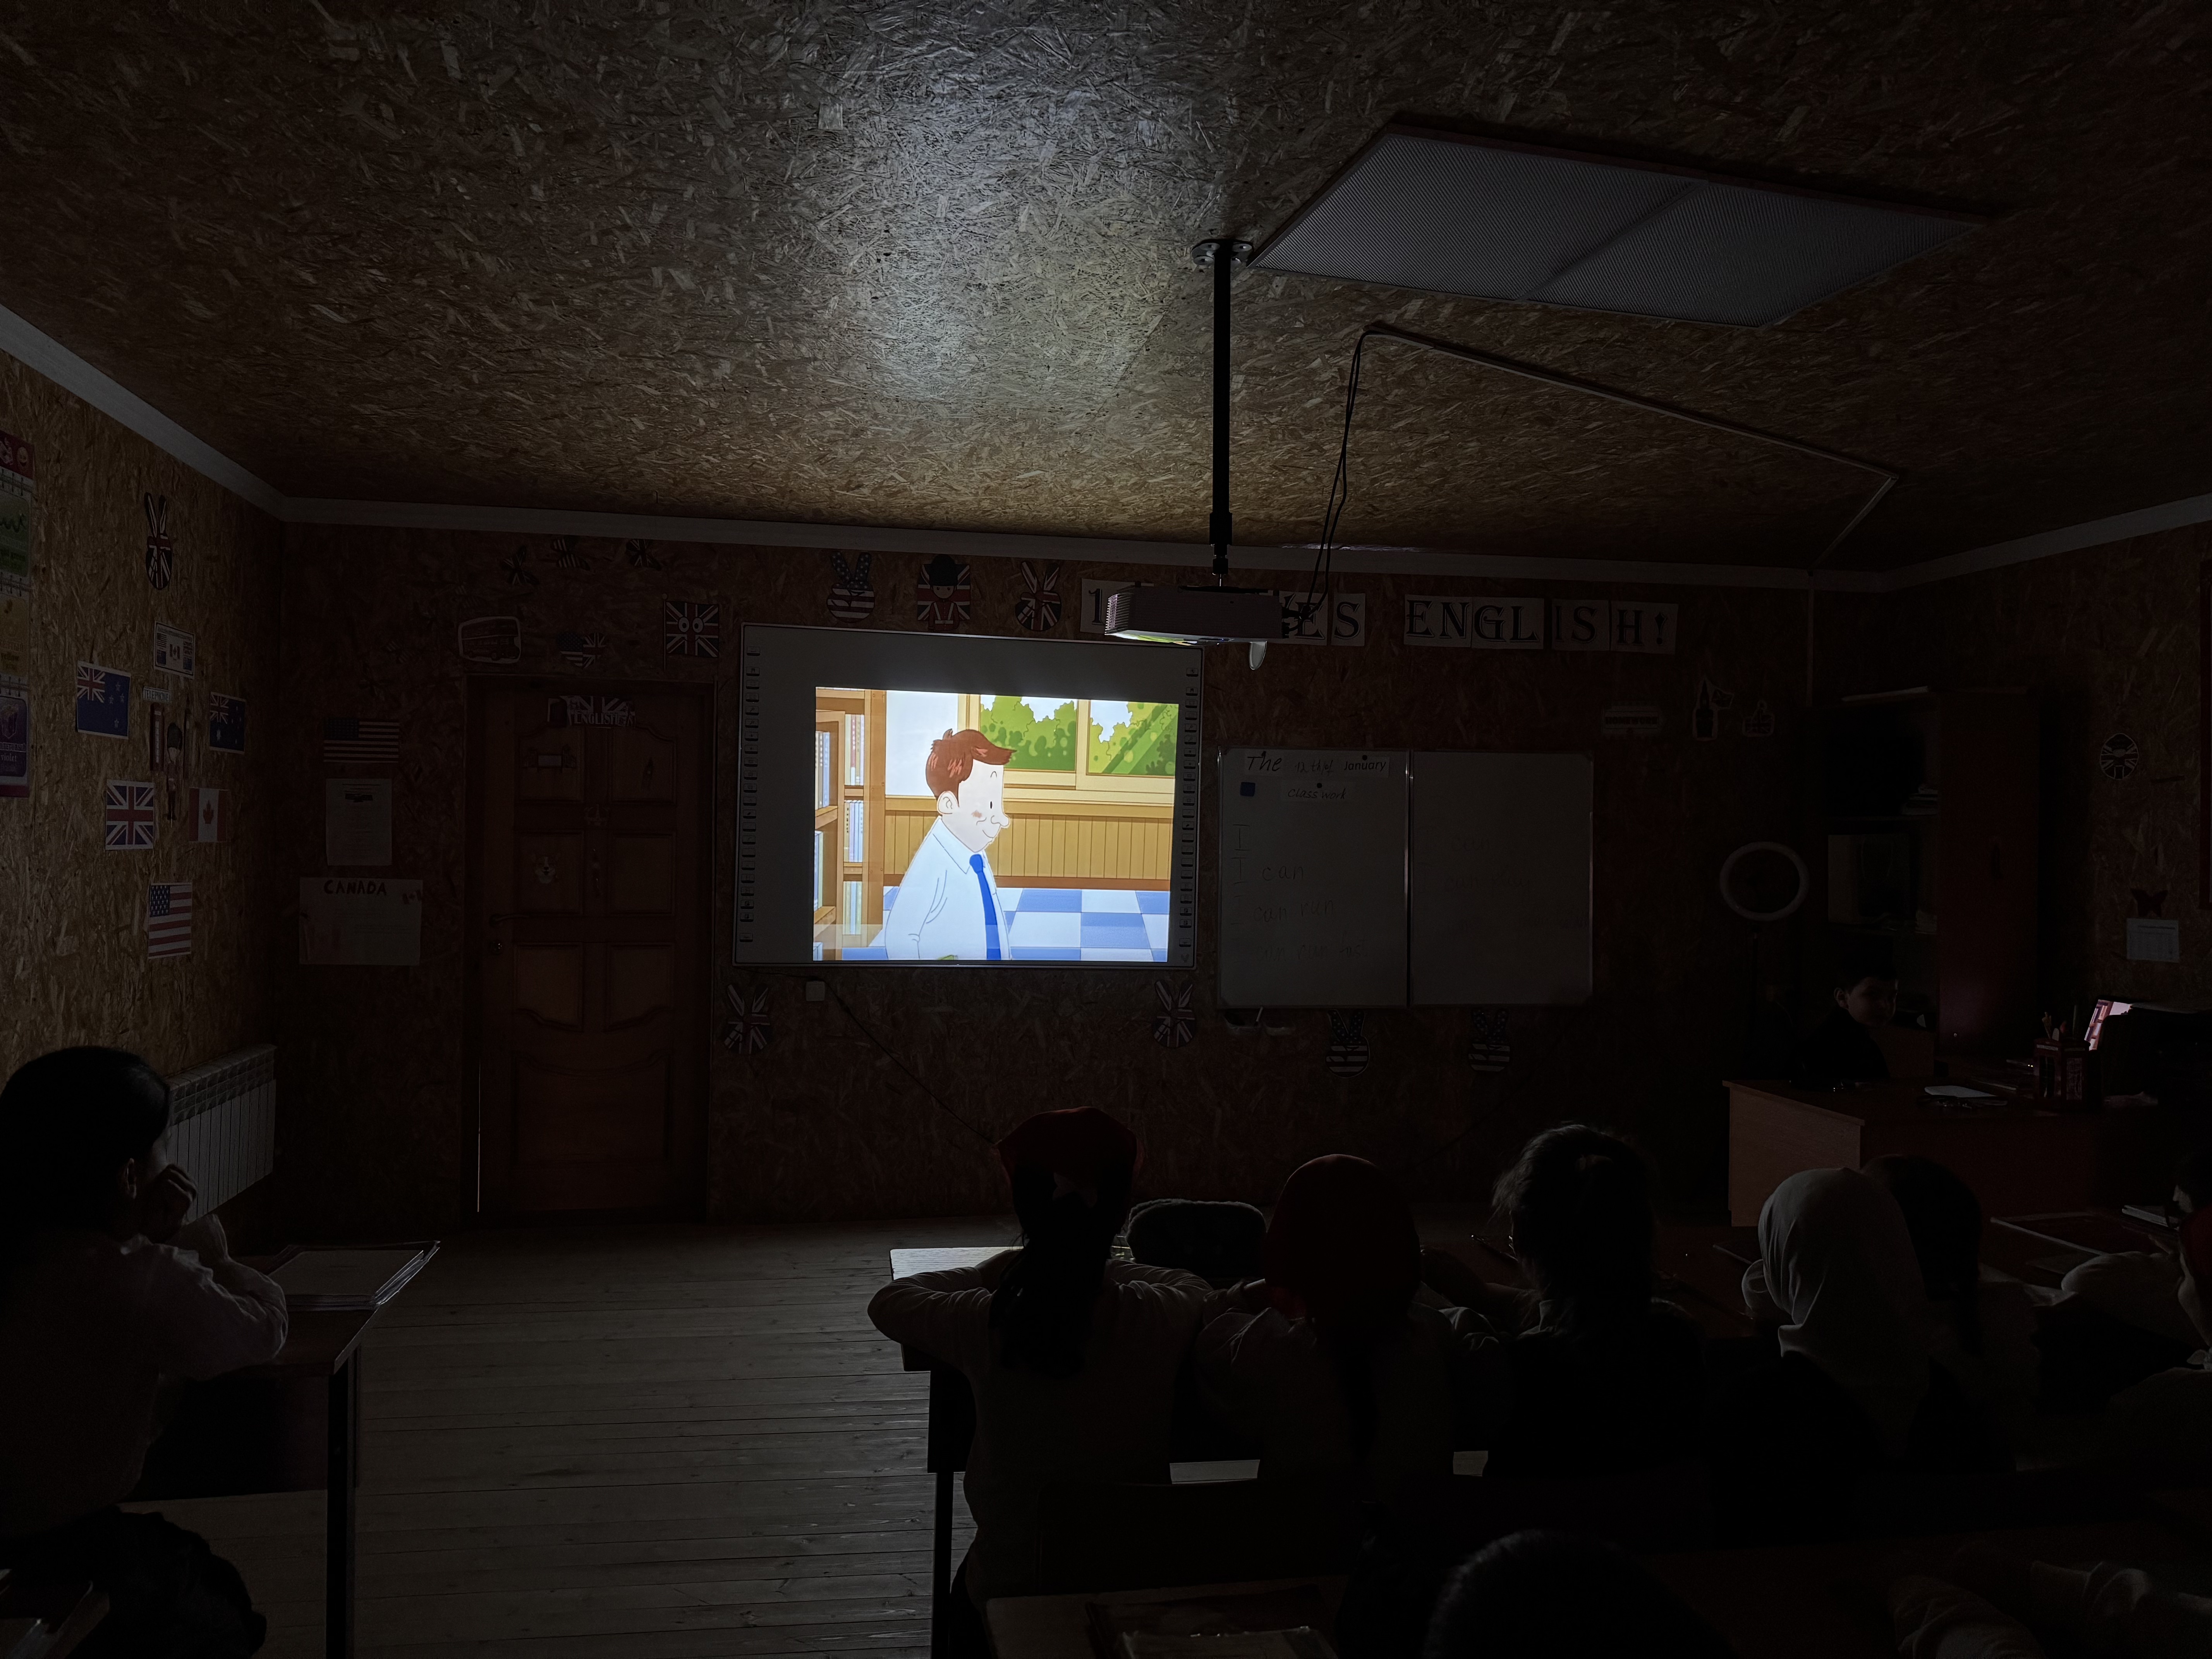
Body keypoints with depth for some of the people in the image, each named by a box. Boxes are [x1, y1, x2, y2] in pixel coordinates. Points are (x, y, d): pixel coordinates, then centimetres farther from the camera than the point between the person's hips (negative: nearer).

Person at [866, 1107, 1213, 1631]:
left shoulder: (984, 1323, -22)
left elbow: (889, 1301, 1)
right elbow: (1201, 1288, 7)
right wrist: (1097, 1266, 13)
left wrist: (998, 1271, 8)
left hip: (1009, 1592, -1)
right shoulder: (1159, 1320, -20)